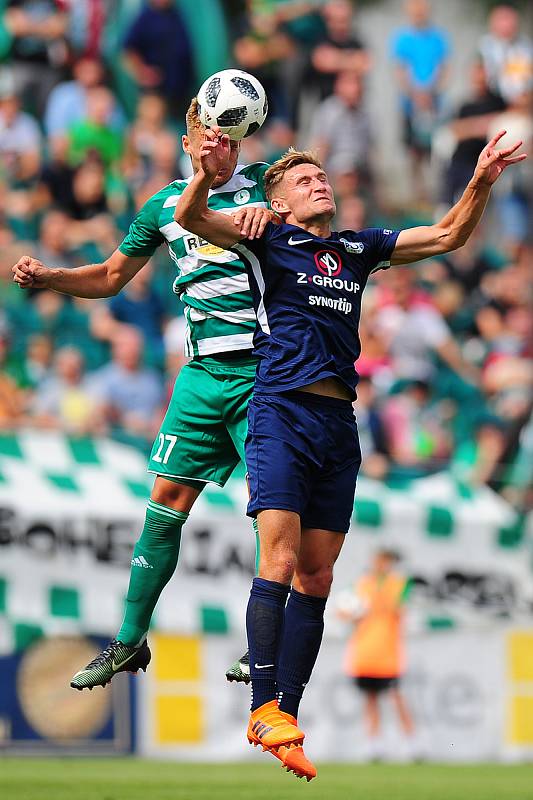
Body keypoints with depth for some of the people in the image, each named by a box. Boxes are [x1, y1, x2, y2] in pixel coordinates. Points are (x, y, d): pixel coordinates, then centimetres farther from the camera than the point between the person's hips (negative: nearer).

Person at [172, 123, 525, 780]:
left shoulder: (359, 249, 19)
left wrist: (481, 183, 7)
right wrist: (206, 175, -29)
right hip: (283, 413, -5)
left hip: (339, 426, 5)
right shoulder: (269, 239, 5)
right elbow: (191, 218, -9)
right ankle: (265, 709, -14)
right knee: (279, 562, -15)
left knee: (316, 576, 3)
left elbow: (446, 236, 22)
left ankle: (285, 713, 6)